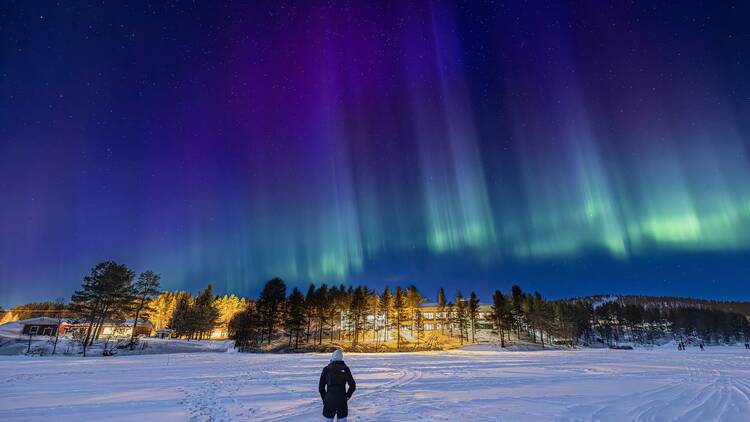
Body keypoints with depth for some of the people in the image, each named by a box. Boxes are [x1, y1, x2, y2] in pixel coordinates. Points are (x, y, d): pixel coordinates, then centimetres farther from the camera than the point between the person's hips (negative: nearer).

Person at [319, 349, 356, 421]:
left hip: (329, 400, 0)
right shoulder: (345, 369, -3)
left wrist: (324, 398, 12)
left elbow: (321, 387, 0)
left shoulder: (326, 369, -3)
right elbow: (352, 385, -1)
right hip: (342, 400, 0)